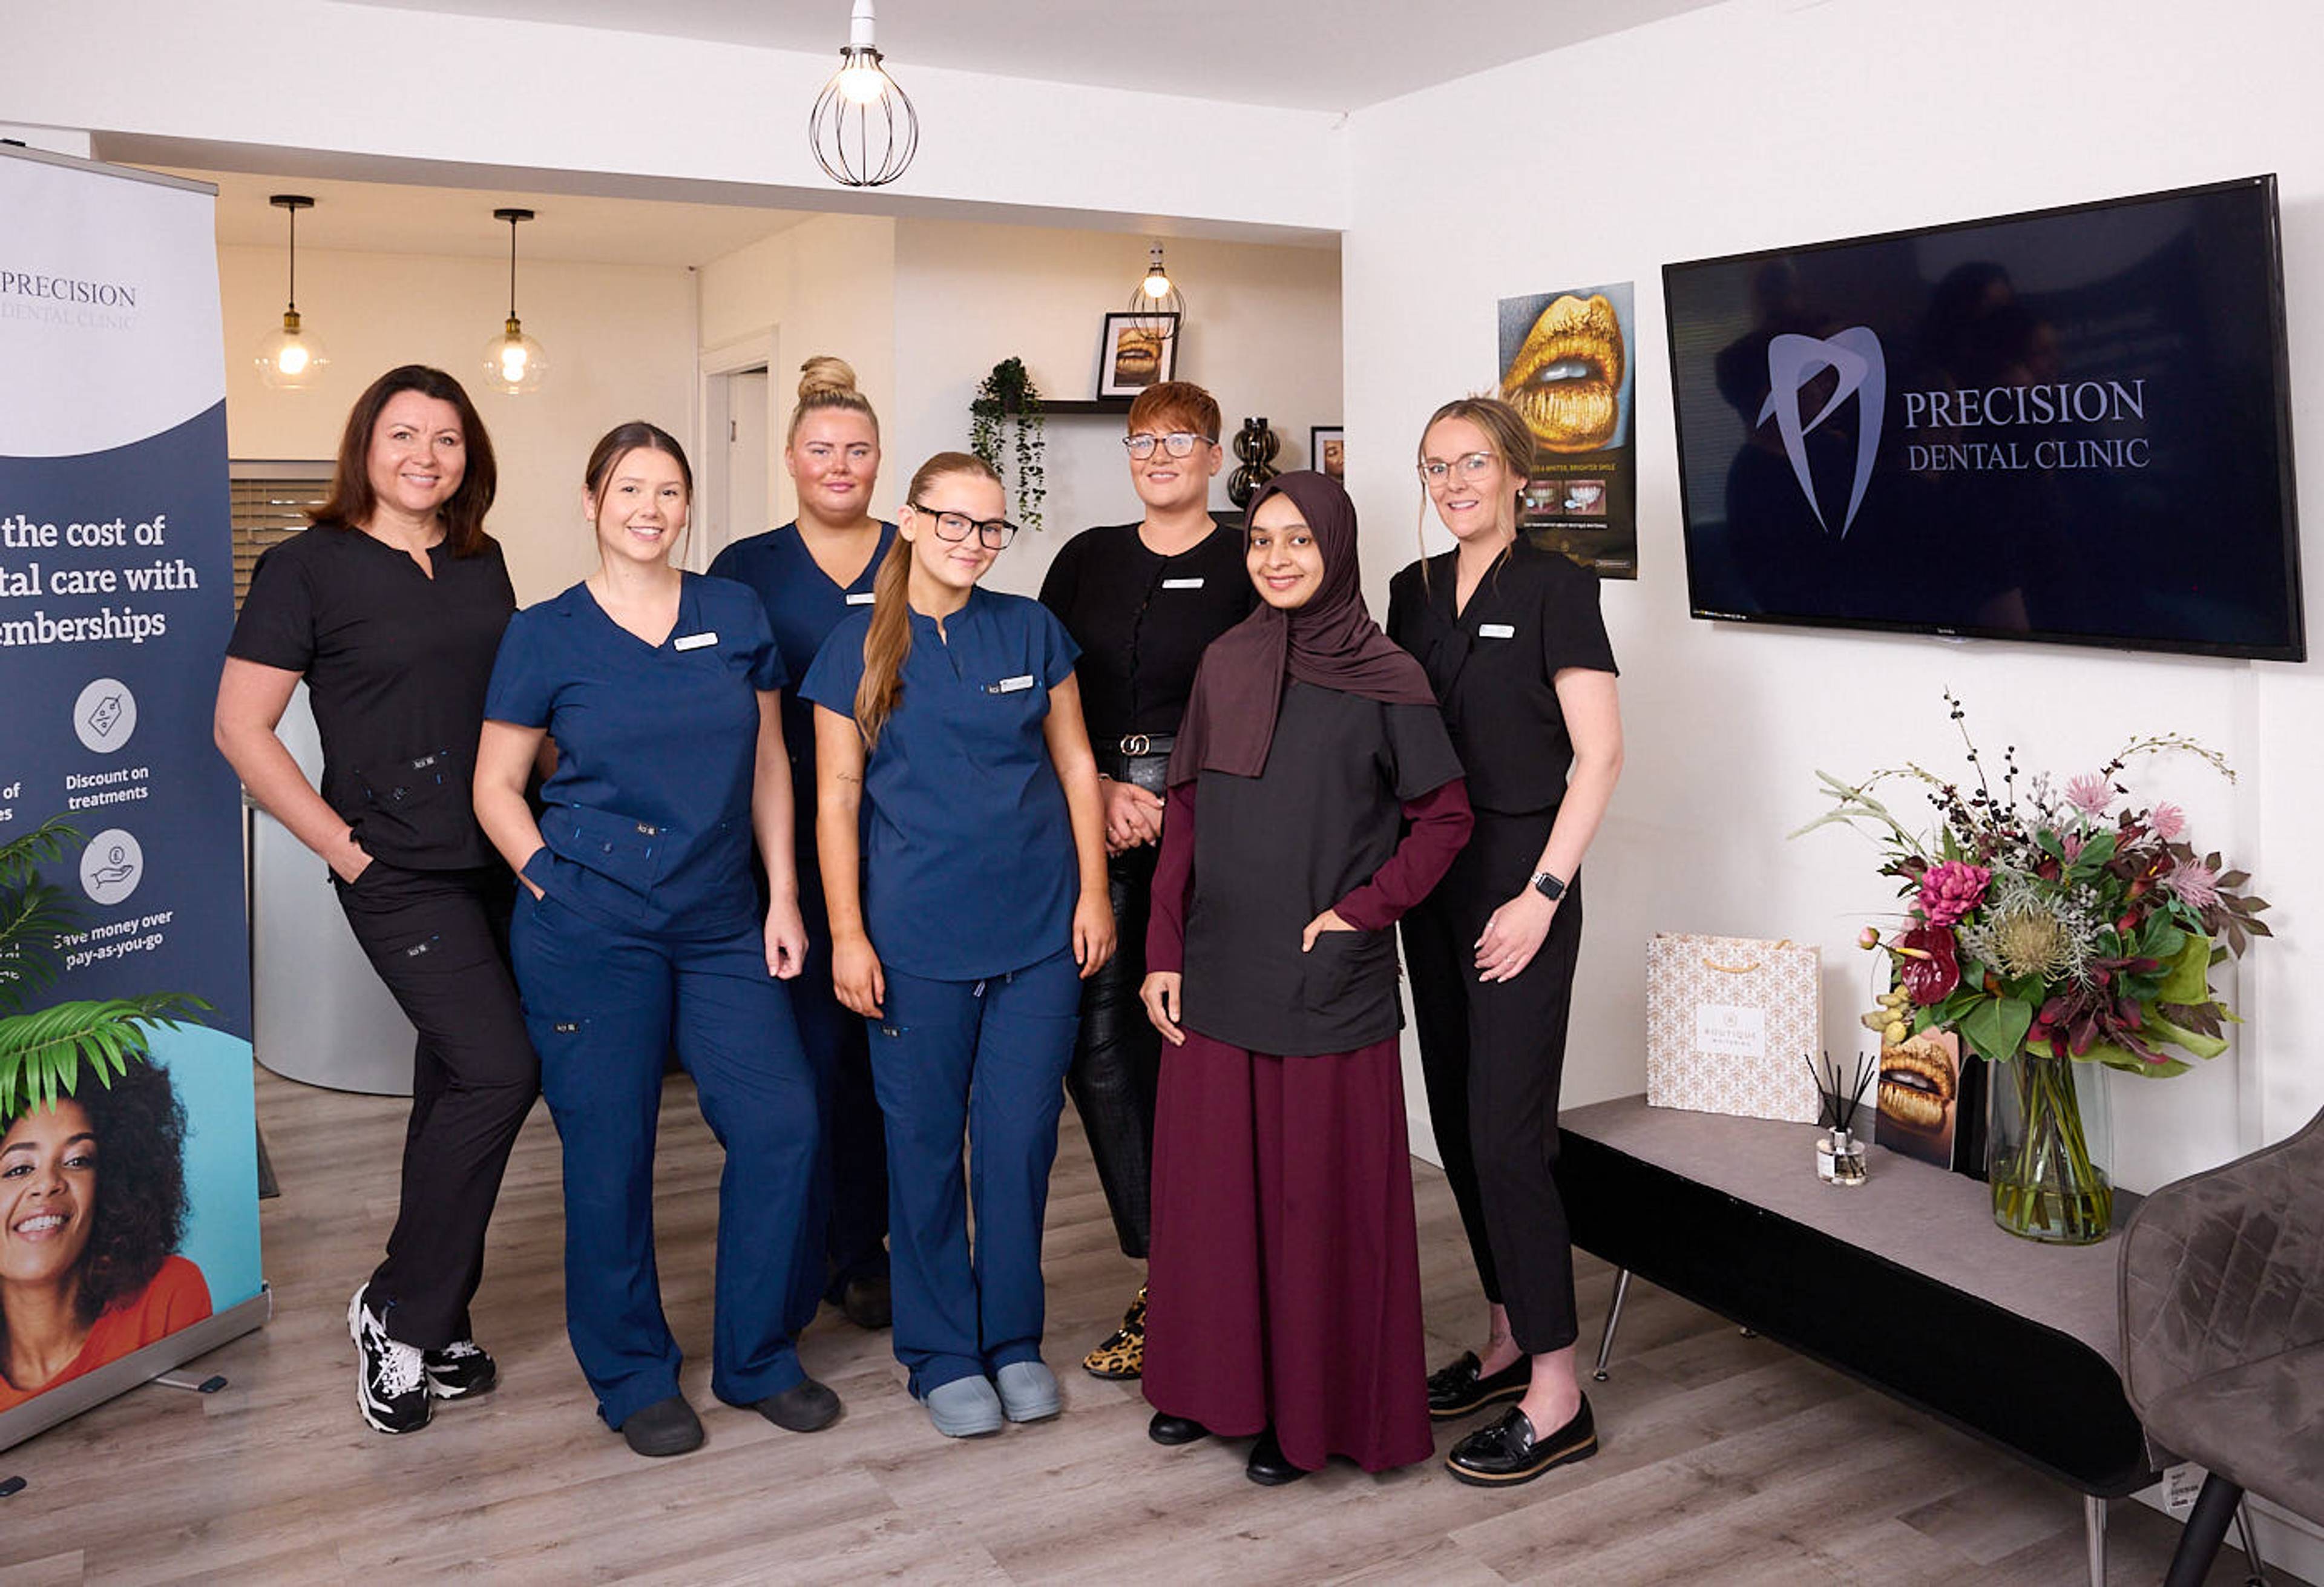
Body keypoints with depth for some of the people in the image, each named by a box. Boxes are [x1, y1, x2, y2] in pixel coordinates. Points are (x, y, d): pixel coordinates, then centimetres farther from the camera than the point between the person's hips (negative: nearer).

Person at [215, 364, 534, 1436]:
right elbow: (241, 727, -6)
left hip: (501, 859, 6)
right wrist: (343, 847, -11)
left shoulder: (482, 563, 11)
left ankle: (428, 1330, 25)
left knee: (459, 1083, 11)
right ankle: (399, 1310, 5)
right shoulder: (308, 567, -5)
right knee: (499, 1071, -15)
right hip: (400, 872, -6)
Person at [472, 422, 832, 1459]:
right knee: (609, 1148, 3)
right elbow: (495, 789, 5)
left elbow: (768, 764, 10)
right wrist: (560, 884, -5)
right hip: (590, 932, -3)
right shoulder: (546, 635, 0)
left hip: (721, 923, 3)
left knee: (781, 1123, -3)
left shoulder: (736, 616, 7)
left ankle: (757, 1356, 18)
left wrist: (781, 898, 5)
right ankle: (633, 1377, 23)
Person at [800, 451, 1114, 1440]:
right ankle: (941, 1352, 23)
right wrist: (847, 933, -5)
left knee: (1022, 1134, 7)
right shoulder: (860, 646, 1)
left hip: (1038, 928, 2)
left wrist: (1092, 890, 4)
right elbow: (837, 795, 0)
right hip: (916, 936, -1)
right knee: (925, 1142, 6)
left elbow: (1074, 764, 10)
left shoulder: (1032, 631, 6)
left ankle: (1014, 1339, 25)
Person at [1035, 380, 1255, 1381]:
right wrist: (1101, 790, -2)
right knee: (1094, 1040, -1)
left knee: (1185, 1044, -3)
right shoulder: (1087, 560, 15)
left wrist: (1172, 805, -8)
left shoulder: (1248, 566, 3)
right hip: (1094, 822, 4)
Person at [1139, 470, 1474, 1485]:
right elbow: (1184, 817, 9)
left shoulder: (1385, 683, -5)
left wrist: (1361, 911, -11)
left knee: (1319, 1192, 4)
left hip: (1327, 983, -4)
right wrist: (1163, 952, 4)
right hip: (1215, 975, 4)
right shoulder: (1225, 666, 8)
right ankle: (1212, 1381, 30)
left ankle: (1313, 1410, 20)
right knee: (1208, 1177, 11)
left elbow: (1445, 817, -1)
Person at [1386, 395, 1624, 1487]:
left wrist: (1543, 893, -17)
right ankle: (1509, 1337, 27)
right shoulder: (1415, 591, 12)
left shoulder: (1553, 588, -8)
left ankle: (1556, 1396, 2)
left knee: (1506, 1131, -8)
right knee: (1457, 1118, 12)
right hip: (1430, 875, 7)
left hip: (1519, 875, -7)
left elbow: (1599, 753, -12)